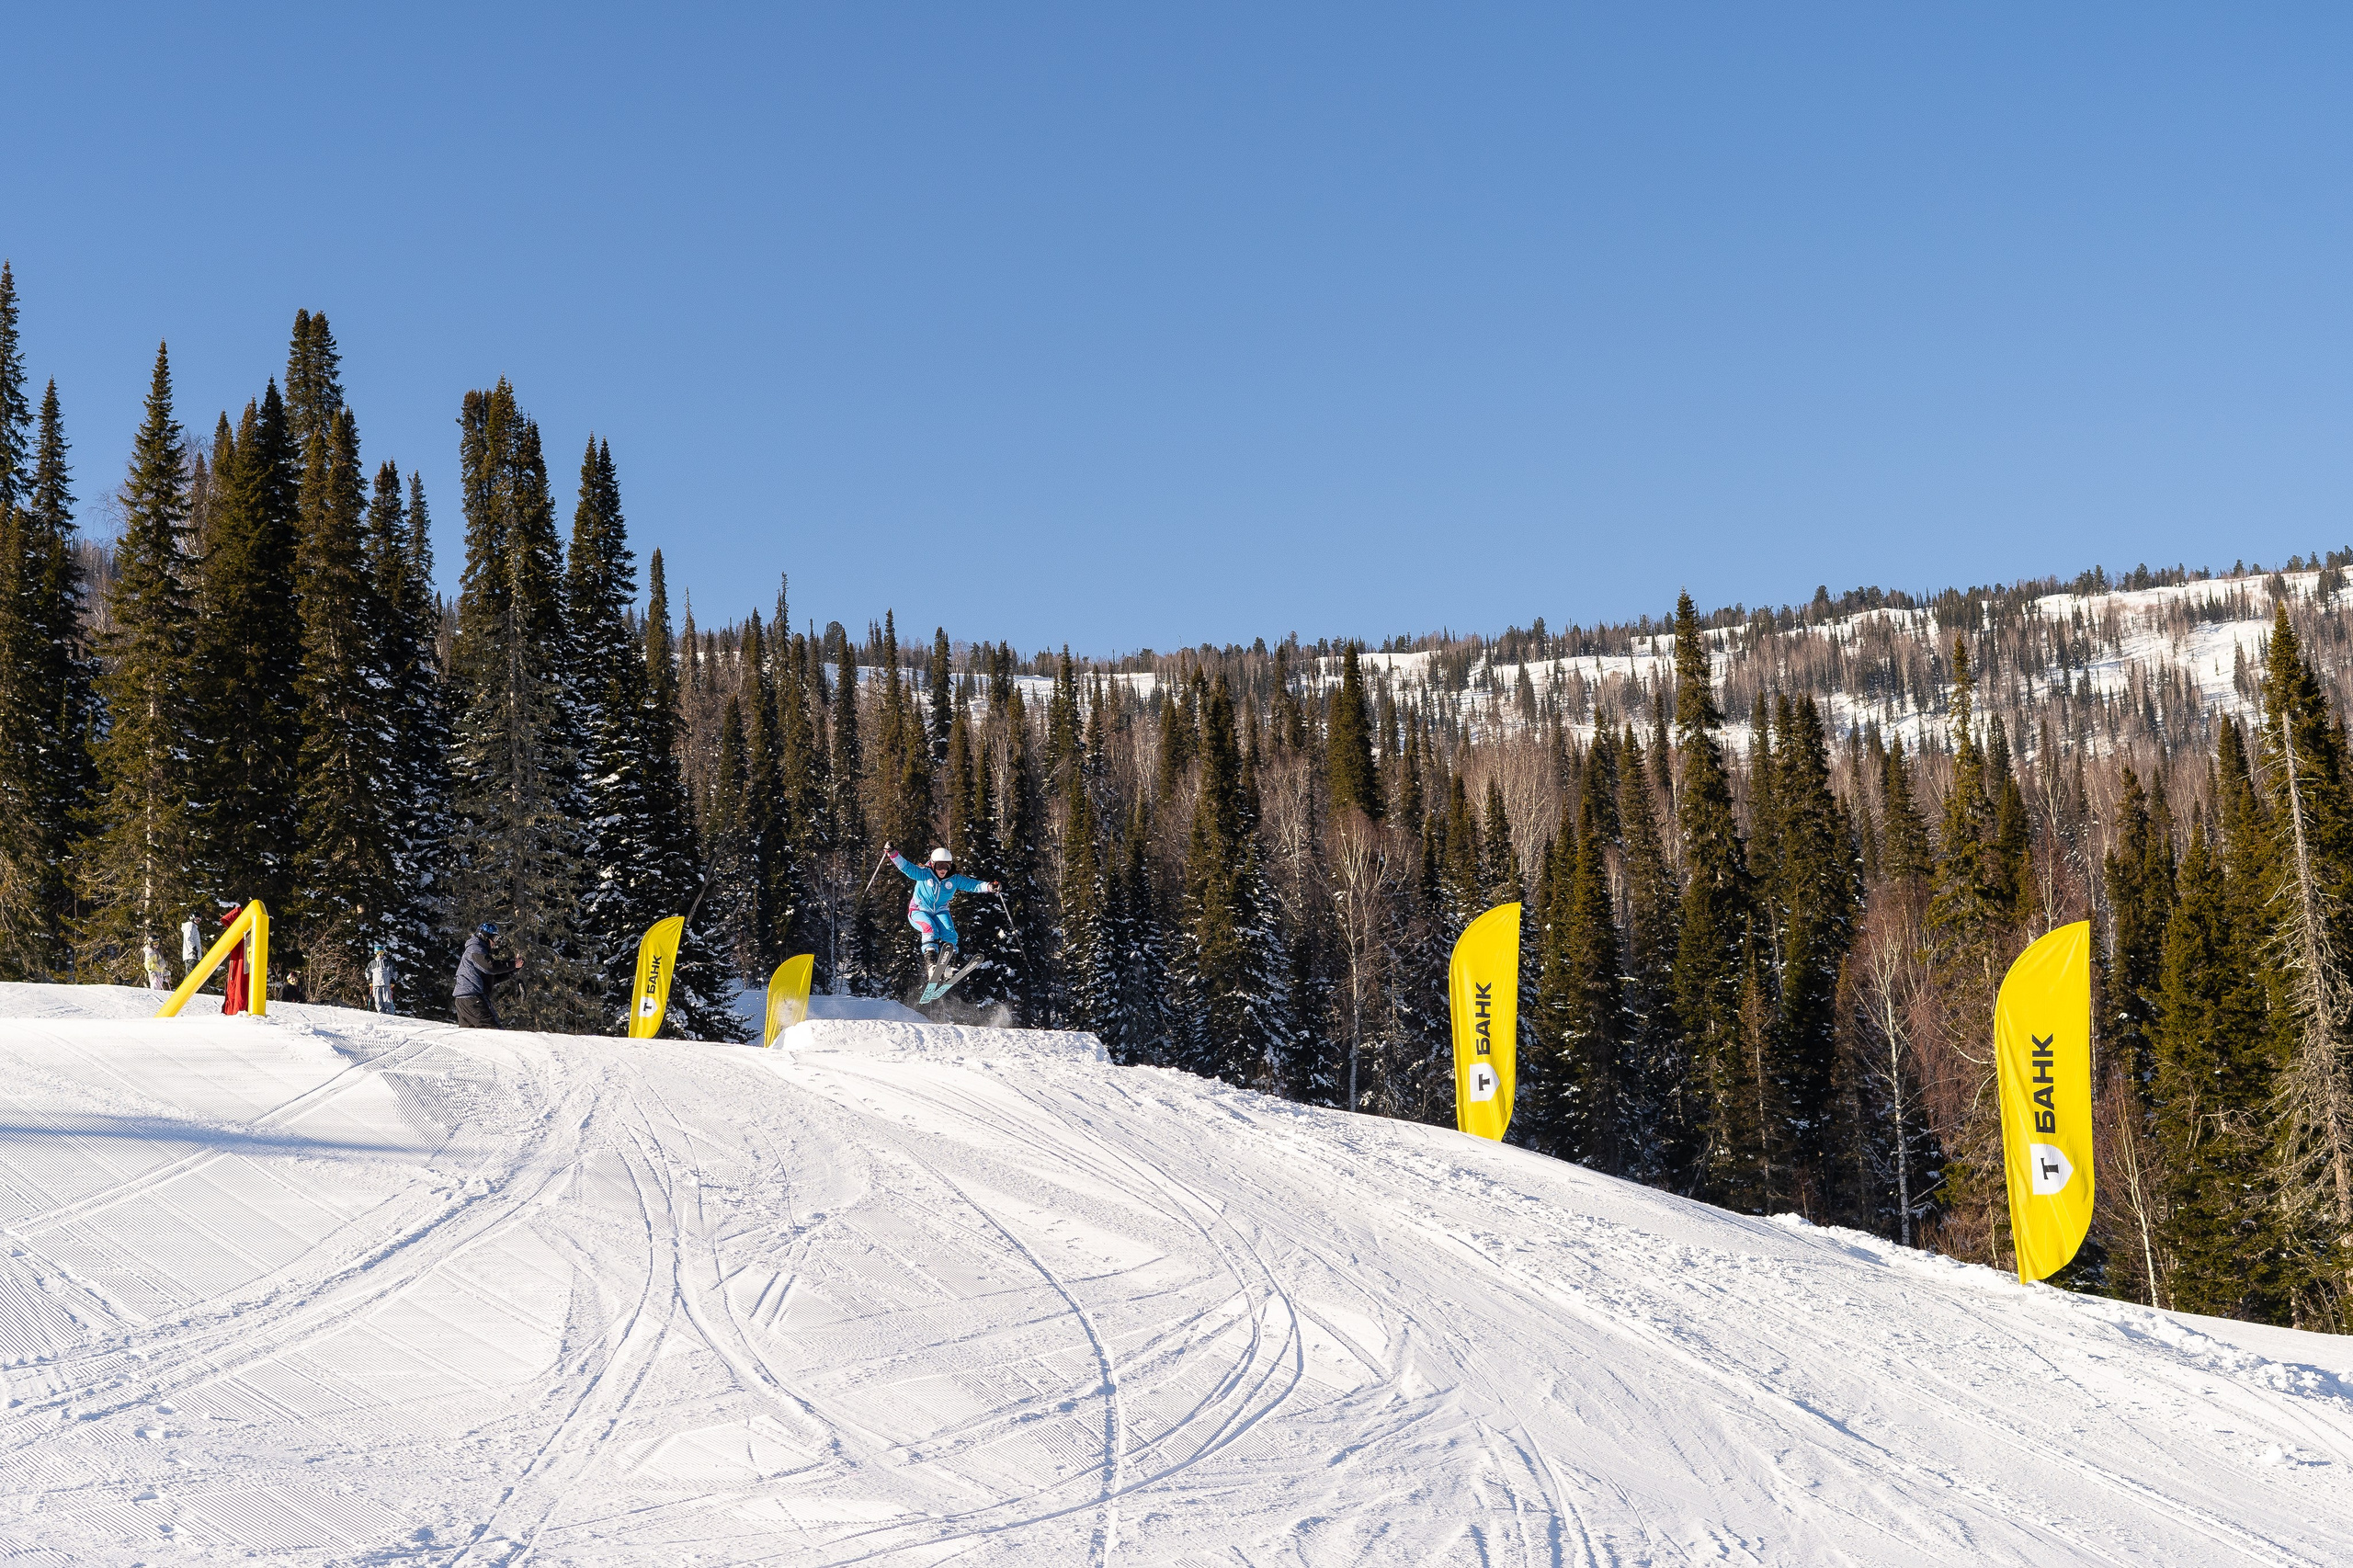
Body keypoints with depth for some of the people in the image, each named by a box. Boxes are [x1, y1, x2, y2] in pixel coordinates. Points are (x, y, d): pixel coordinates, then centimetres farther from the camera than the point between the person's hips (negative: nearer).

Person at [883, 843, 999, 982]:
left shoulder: (955, 880, -3)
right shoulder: (923, 874, -10)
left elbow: (972, 885, -8)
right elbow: (906, 866, -17)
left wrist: (989, 887, -24)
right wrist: (893, 854, -31)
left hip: (940, 912, 3)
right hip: (920, 911, -3)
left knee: (949, 932, -25)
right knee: (930, 929, -32)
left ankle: (949, 965, -29)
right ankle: (931, 964, -43)